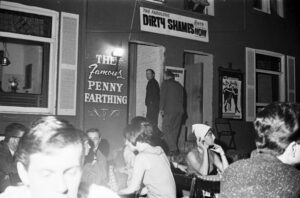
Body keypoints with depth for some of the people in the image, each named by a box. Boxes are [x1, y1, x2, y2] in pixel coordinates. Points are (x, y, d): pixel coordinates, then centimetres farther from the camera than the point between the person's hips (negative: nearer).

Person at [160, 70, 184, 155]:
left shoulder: (166, 83, 4)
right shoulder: (179, 85, 22)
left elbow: (163, 96, -5)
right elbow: (182, 98, 19)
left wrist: (161, 108, -6)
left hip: (170, 110, -7)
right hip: (180, 110, 7)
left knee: (166, 130, -6)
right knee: (174, 130, 10)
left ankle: (173, 149, -17)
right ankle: (174, 149, 9)